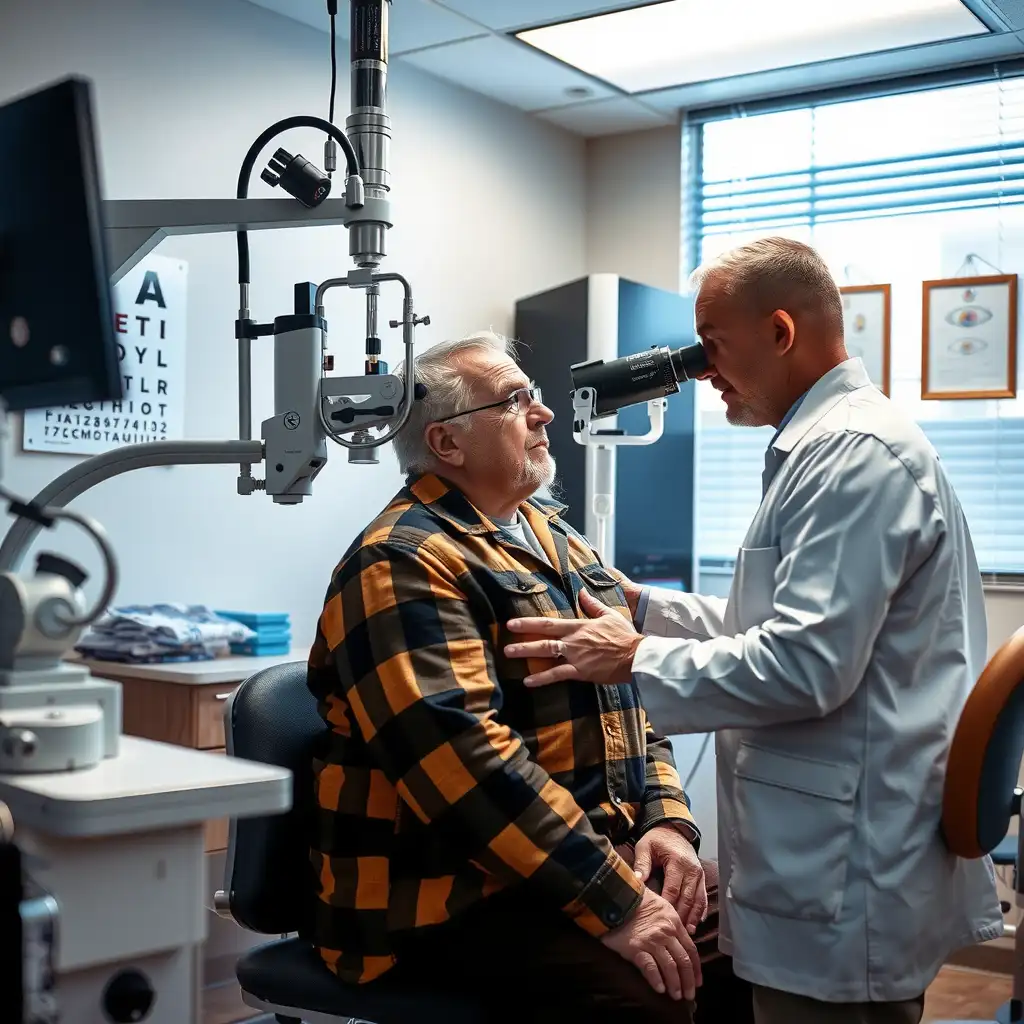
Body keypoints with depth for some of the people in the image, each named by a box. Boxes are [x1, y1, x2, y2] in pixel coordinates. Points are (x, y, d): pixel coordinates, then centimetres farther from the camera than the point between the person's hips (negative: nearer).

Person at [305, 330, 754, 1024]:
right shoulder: (405, 565, -13)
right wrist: (615, 903, -24)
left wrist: (666, 820, 0)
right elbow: (463, 755, -24)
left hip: (602, 854, 8)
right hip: (457, 896, -8)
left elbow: (629, 688, 17)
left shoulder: (554, 536, 15)